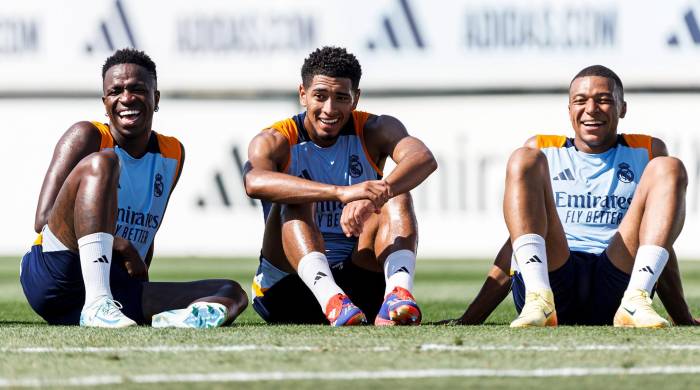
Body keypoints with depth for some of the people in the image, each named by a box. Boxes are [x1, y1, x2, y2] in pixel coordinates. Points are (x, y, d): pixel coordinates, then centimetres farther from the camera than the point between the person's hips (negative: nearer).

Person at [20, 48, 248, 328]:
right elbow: (44, 219, -11)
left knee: (231, 294, -5)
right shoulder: (88, 136, -1)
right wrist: (123, 248, -17)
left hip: (116, 286, 6)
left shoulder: (173, 154, 16)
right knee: (100, 162, -26)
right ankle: (97, 305, -44)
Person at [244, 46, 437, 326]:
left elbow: (424, 159, -23)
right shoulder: (275, 142, -6)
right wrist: (341, 193, -46)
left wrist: (376, 195, -45)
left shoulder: (375, 131, 1)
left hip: (361, 280, 2)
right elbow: (255, 182, -32)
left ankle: (399, 292, -46)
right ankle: (329, 297, -52)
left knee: (397, 197, -18)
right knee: (295, 201, -25)